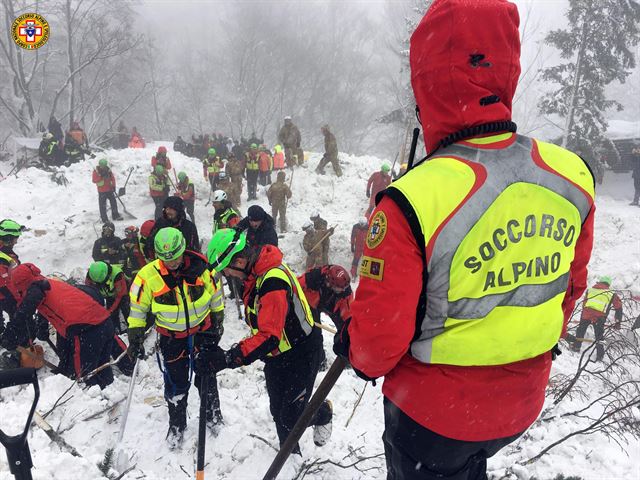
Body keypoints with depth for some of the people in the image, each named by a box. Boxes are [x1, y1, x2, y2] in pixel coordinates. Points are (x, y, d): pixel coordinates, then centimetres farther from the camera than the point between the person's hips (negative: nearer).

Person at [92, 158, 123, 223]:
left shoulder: (108, 170, 2)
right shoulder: (96, 171, -11)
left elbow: (112, 178, 8)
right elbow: (94, 180, -18)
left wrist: (113, 186, -3)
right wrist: (101, 176, -29)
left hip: (110, 189, 5)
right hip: (102, 191, -5)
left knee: (113, 202, 12)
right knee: (102, 205, -1)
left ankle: (115, 215, 27)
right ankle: (104, 219, 8)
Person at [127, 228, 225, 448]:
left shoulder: (200, 268, -18)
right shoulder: (148, 276, -20)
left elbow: (216, 296, -1)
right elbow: (137, 308, -6)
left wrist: (217, 323, 8)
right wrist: (135, 338, -6)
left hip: (203, 331, 1)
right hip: (171, 337, 0)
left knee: (207, 377, 17)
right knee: (175, 384, 10)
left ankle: (213, 413, 42)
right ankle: (176, 425, 34)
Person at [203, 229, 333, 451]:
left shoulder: (273, 281, -34)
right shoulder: (255, 276, -2)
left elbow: (269, 337, -38)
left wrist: (228, 358, -41)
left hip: (301, 355, -9)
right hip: (276, 356, 9)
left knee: (292, 418, 1)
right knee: (278, 412, 17)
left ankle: (323, 413, 32)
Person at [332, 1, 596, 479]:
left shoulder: (413, 200, -33)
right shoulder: (573, 176, -13)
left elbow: (378, 338, -23)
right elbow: (571, 287, 3)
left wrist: (353, 348, 1)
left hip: (434, 411, -4)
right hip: (522, 402, 5)